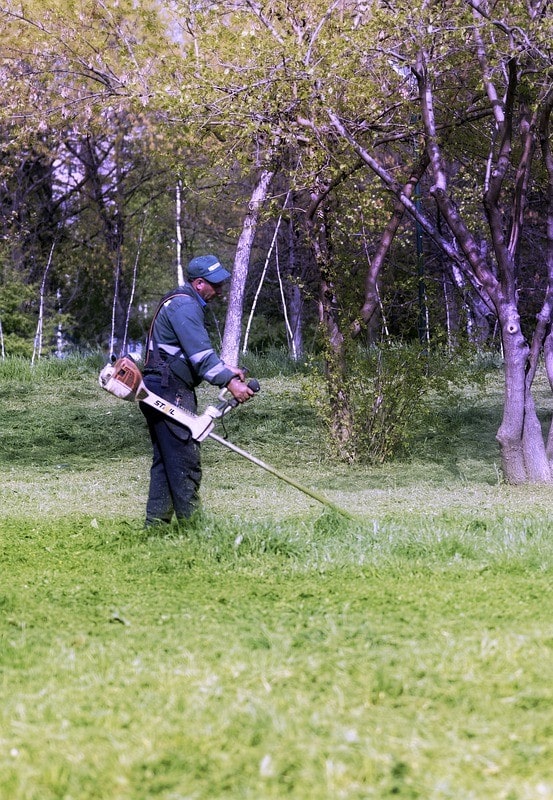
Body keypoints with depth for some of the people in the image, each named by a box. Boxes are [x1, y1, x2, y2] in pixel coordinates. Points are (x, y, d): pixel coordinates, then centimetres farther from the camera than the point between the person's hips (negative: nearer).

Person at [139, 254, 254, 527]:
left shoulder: (185, 303, 22)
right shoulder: (184, 306, -13)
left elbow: (197, 351, 28)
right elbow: (199, 353, -23)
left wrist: (225, 368, 16)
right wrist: (229, 382, -26)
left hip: (161, 392, 11)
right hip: (171, 392, -11)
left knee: (165, 460, 12)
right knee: (186, 461, -9)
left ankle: (156, 524, 15)